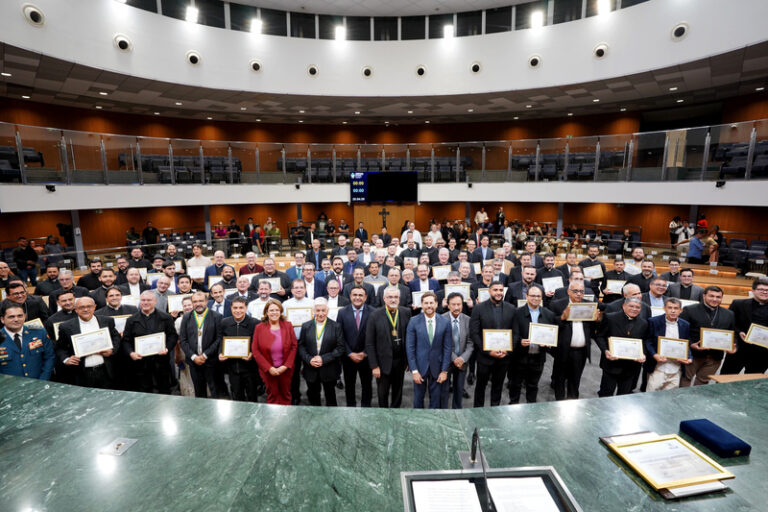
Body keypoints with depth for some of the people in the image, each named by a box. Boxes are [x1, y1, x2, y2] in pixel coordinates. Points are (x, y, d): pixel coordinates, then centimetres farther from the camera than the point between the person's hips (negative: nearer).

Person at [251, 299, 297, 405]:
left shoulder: (288, 325, -3)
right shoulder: (259, 328, -5)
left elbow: (294, 346, -2)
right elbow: (255, 350, -6)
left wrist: (286, 366, -11)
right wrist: (269, 368, -12)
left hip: (285, 369, 1)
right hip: (268, 371, -1)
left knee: (286, 395, 15)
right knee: (272, 396, 13)